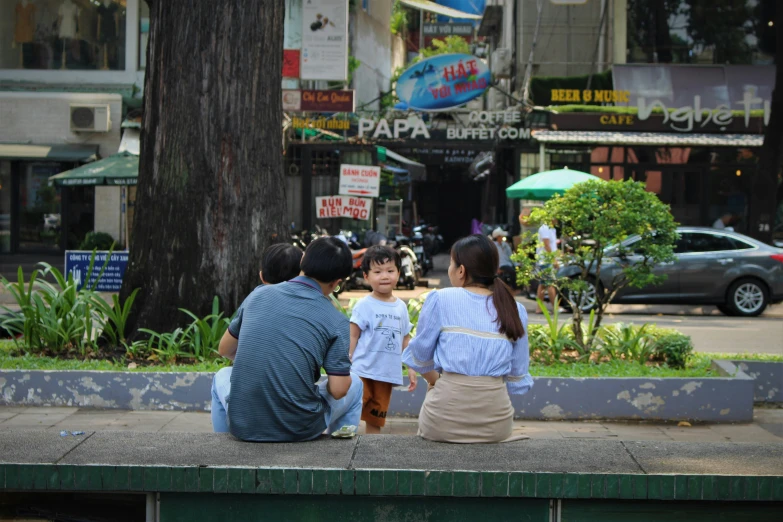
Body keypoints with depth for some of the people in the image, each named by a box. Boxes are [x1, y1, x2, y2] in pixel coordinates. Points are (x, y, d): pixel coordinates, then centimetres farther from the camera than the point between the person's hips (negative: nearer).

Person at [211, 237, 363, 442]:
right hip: (300, 430, -2)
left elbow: (225, 350, 14)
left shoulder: (259, 294, 2)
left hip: (243, 425, 2)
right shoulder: (336, 321, -7)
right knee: (354, 384, 25)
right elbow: (338, 390, -9)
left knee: (221, 377, 36)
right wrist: (339, 369, 14)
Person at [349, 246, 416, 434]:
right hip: (363, 371, -5)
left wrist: (411, 368, 14)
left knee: (375, 422, 13)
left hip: (388, 374, 5)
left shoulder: (401, 307, 9)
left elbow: (405, 340, 16)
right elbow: (353, 337, -7)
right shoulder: (364, 306, -6)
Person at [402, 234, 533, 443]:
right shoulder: (515, 310, 6)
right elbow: (518, 377, 8)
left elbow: (420, 356, 7)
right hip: (496, 421, 3)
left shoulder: (441, 299, -2)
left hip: (445, 418, -3)